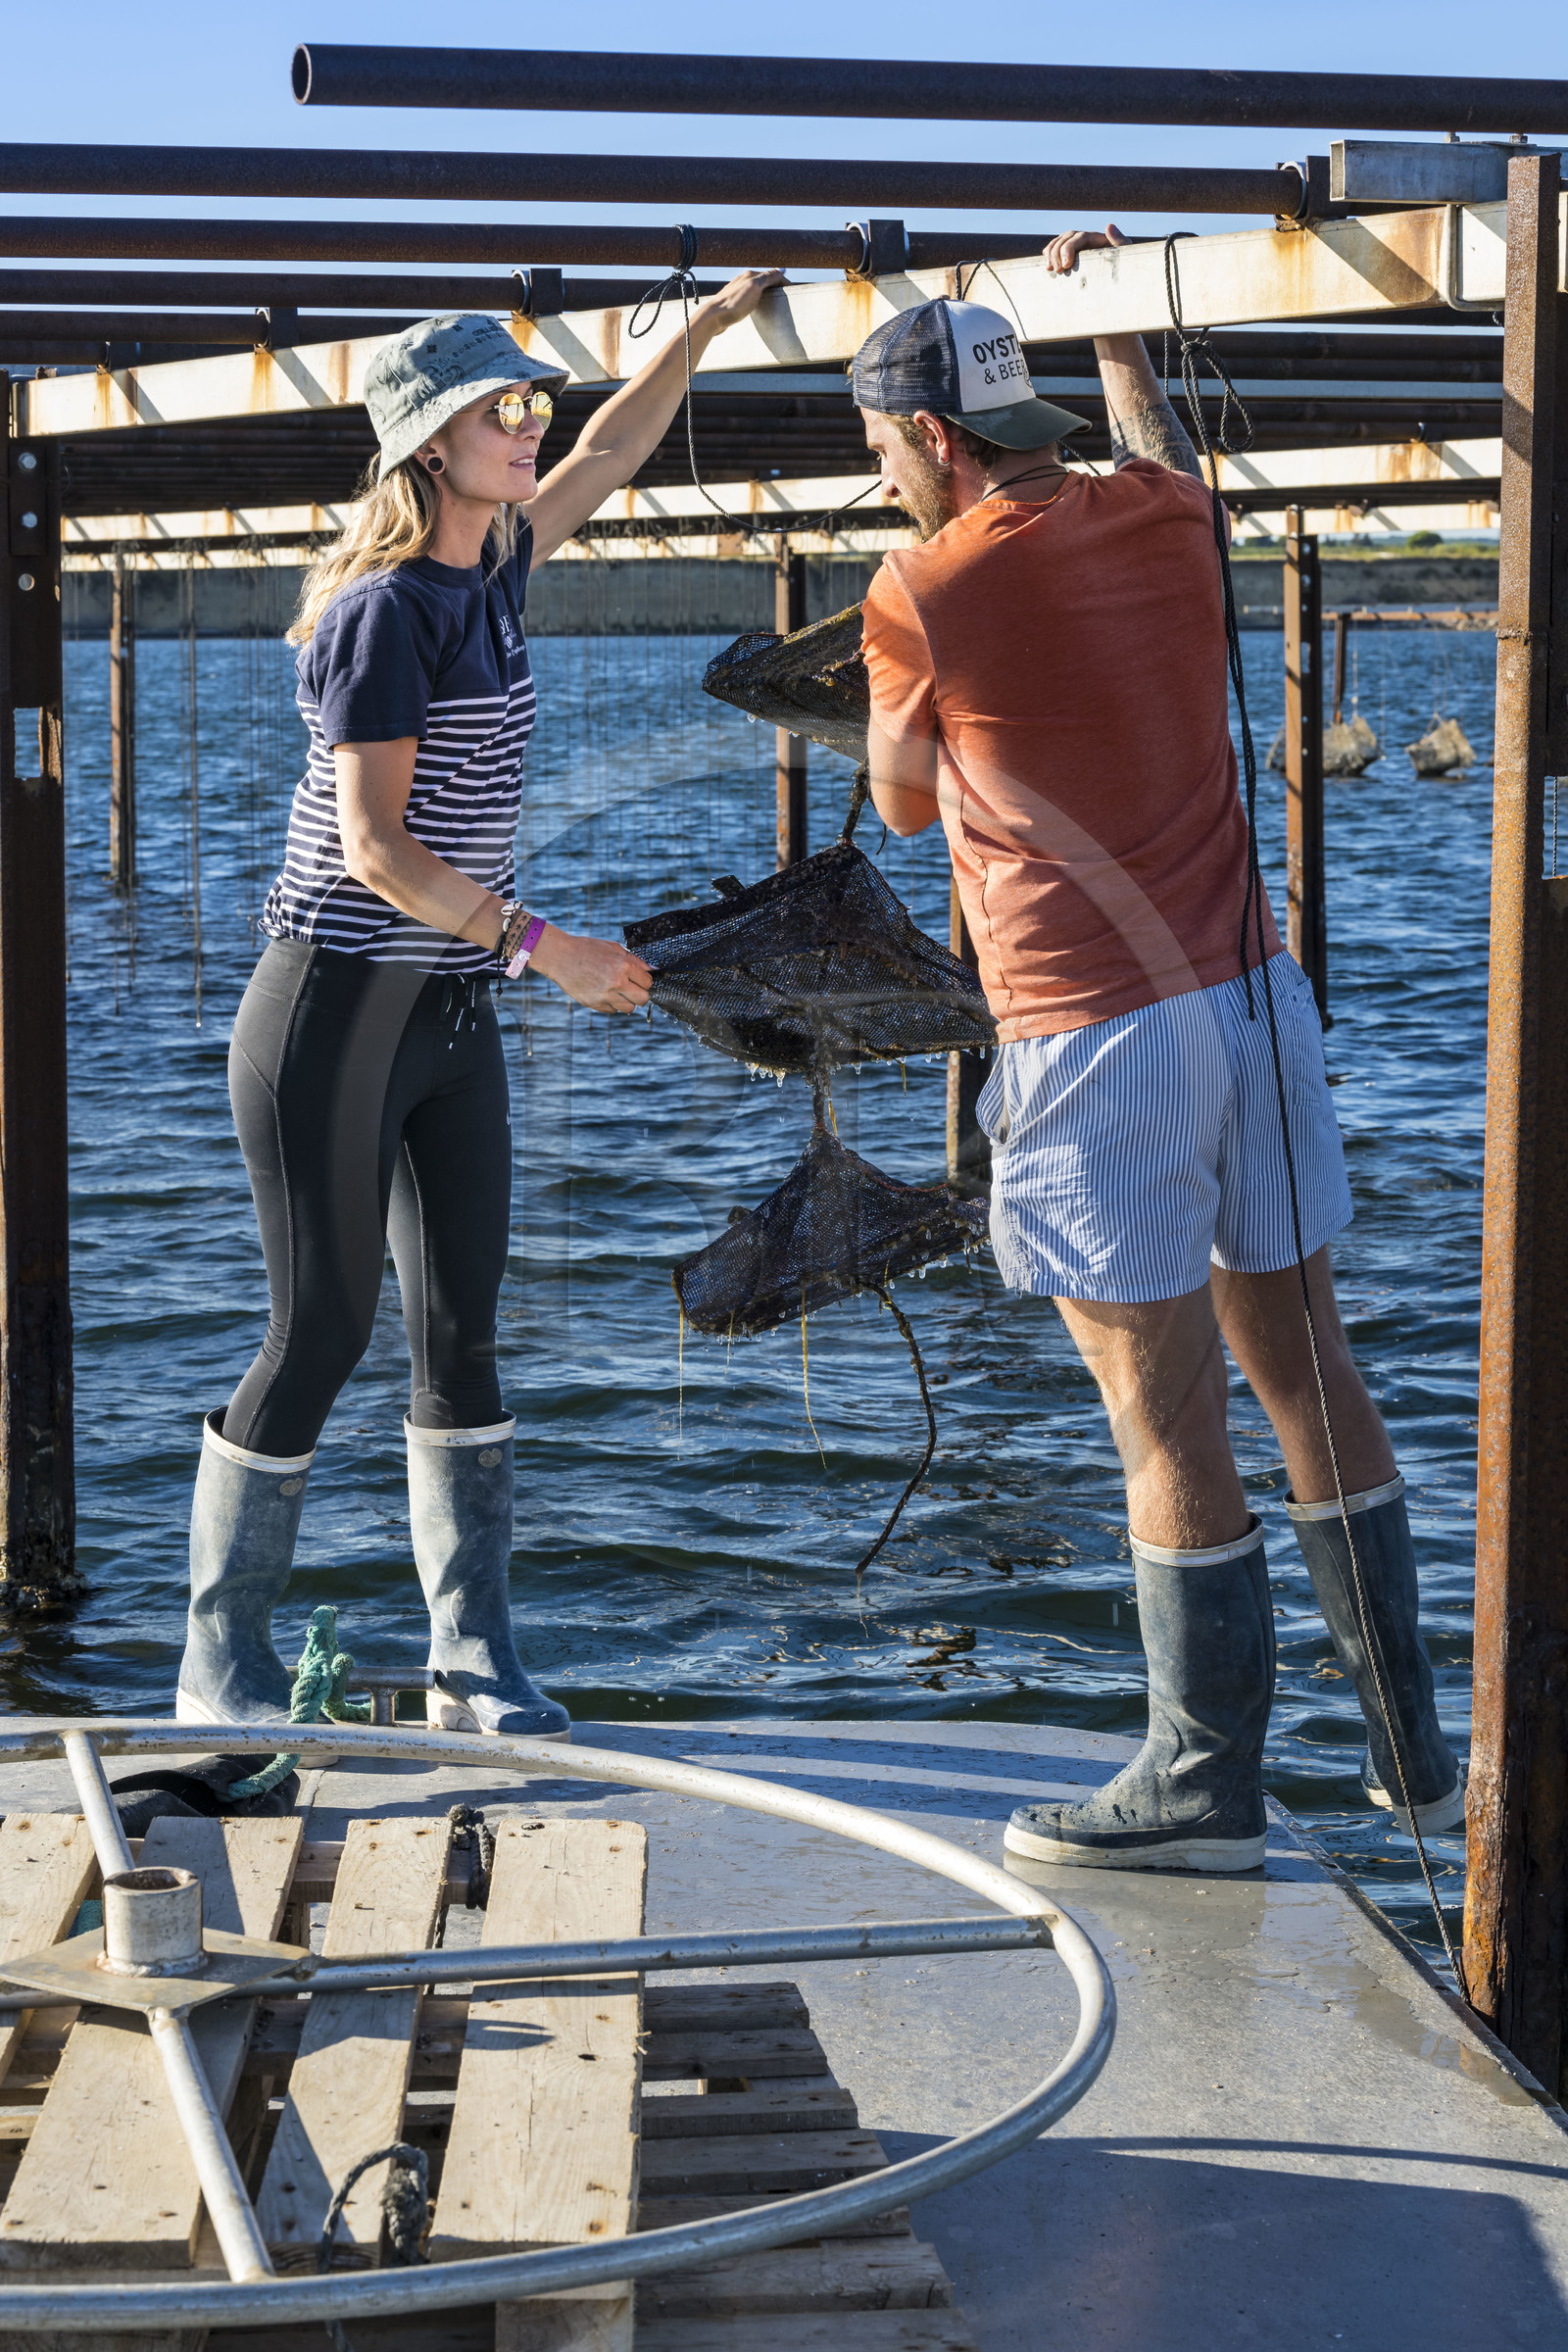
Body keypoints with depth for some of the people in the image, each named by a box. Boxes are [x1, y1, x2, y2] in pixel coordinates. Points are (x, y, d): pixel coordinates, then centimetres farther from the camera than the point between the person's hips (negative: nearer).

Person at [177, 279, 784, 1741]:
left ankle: (473, 1664, 11)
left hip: (450, 1014, 8)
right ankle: (220, 1664, 10)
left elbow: (608, 453, 26)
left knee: (461, 1331, 6)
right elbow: (374, 847, -20)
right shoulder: (387, 609, -15)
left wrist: (706, 328, 24)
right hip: (338, 1009, -8)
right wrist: (542, 944, -21)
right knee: (319, 1334, -3)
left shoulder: (489, 567, 9)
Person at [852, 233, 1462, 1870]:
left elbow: (905, 808, 8)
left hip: (1097, 1043, -6)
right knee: (1305, 1370, 13)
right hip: (1255, 996, 7)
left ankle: (1205, 1781, 8)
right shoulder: (1165, 515, 6)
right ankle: (1410, 1748, 21)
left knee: (1167, 1418, -1)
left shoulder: (919, 592, -10)